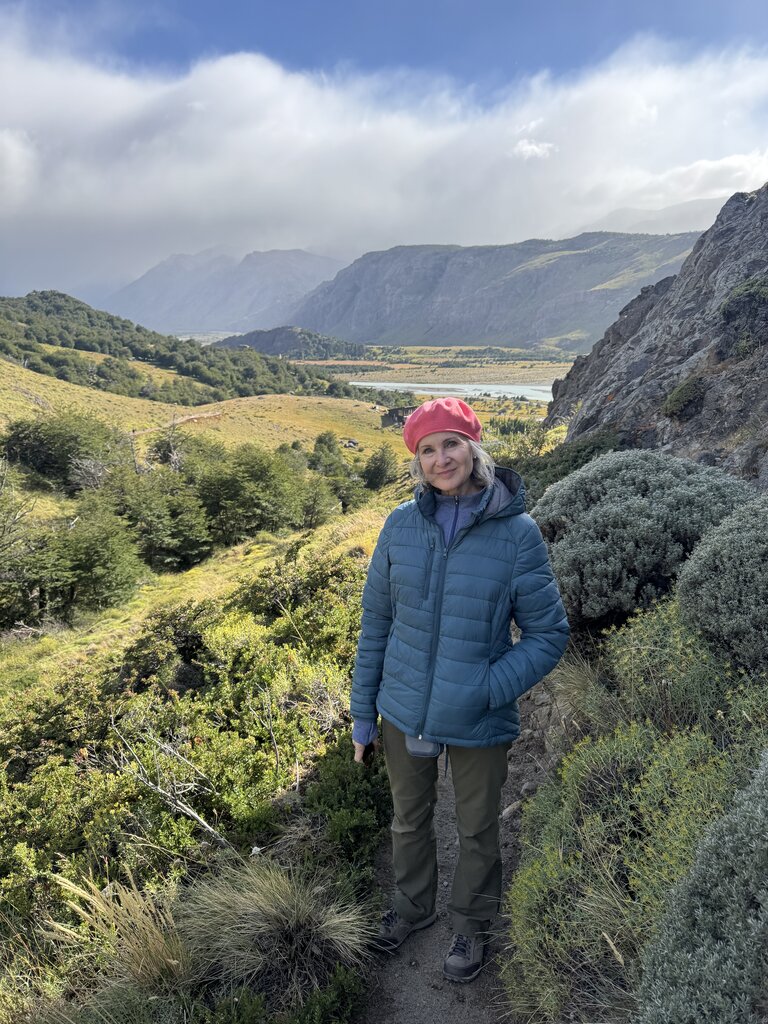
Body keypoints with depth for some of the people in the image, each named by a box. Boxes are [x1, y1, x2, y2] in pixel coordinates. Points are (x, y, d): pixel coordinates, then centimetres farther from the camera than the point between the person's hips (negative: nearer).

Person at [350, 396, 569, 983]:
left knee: (477, 831, 21)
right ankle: (414, 905, 53)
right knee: (410, 819, 25)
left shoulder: (517, 533, -16)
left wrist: (484, 691, -22)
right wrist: (362, 712, 4)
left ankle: (472, 925, 49)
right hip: (403, 713, 3)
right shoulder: (402, 524, -8)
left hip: (481, 724, -2)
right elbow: (377, 621, 0)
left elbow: (549, 634, -11)